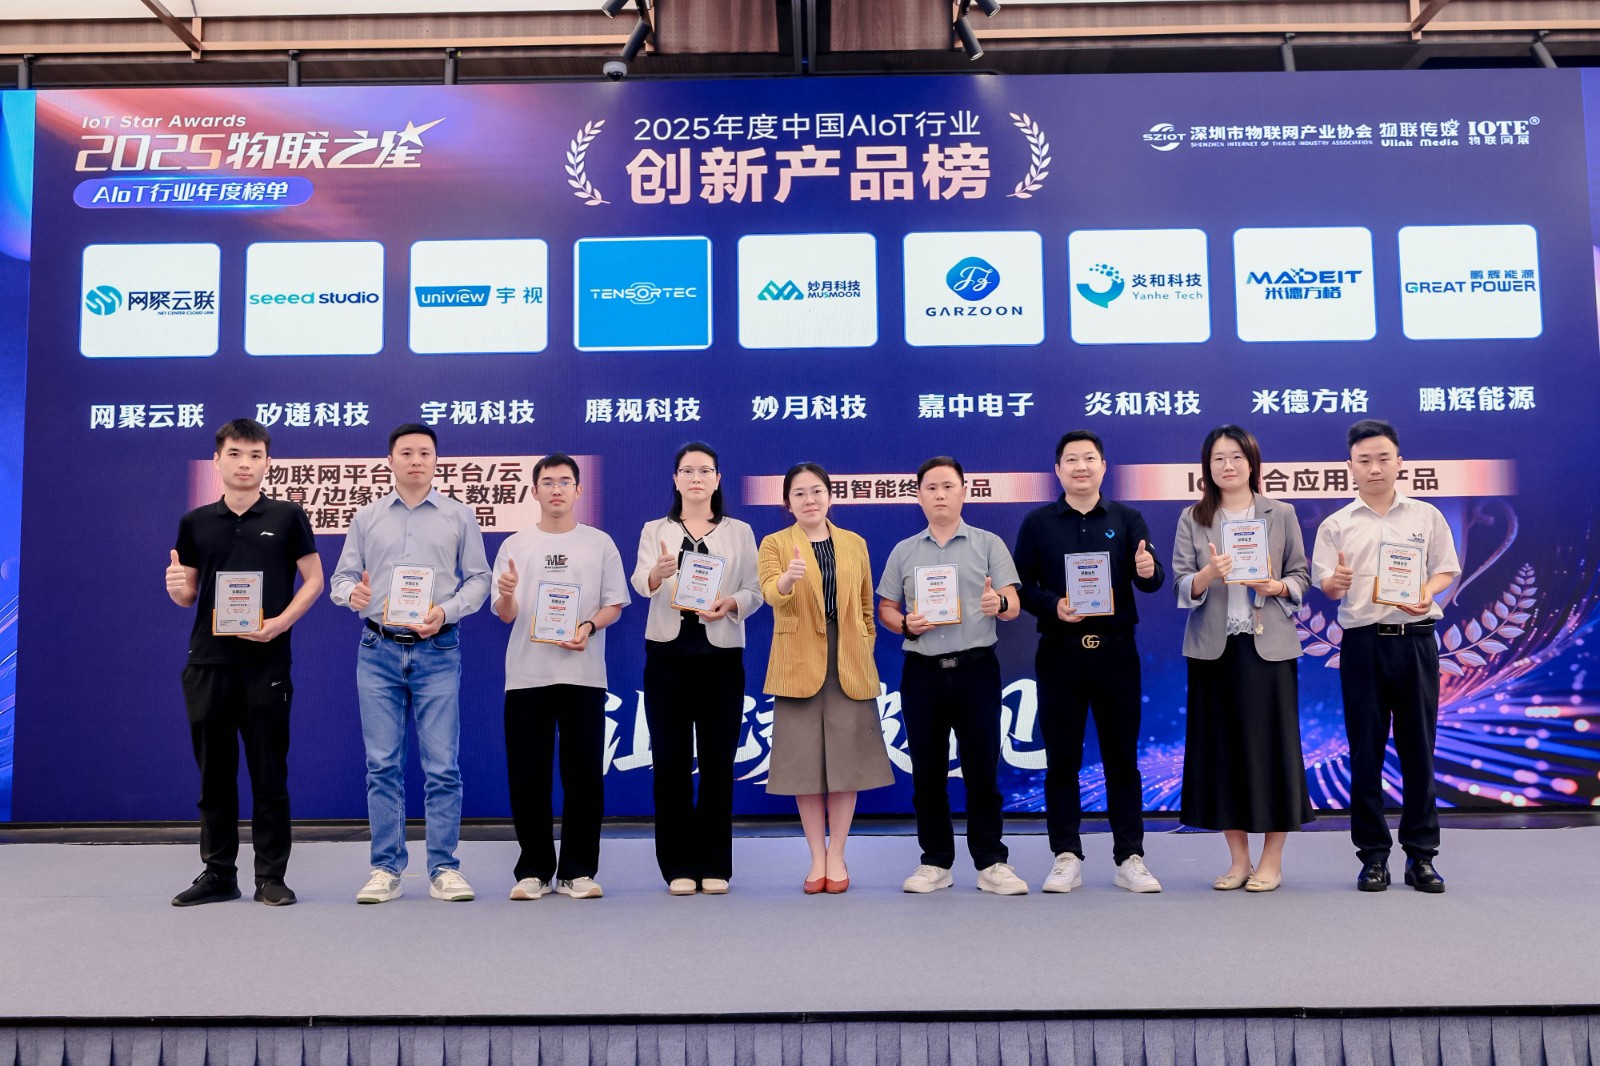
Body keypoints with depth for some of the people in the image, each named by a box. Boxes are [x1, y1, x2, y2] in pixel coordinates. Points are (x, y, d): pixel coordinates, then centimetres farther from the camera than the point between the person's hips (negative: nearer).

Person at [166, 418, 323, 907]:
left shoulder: (287, 516, 2)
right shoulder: (195, 523, 10)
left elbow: (313, 579, 3)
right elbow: (187, 596, 13)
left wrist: (281, 622, -12)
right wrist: (175, 586, -10)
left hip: (266, 661, -3)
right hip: (209, 660, 3)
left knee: (269, 773, 2)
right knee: (214, 772, 9)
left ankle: (271, 876, 11)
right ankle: (218, 873, 20)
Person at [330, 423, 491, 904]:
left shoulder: (459, 516, 6)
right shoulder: (366, 518, 11)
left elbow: (478, 579, 5)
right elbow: (341, 576, 11)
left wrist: (446, 611, -12)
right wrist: (352, 593, -12)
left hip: (438, 651, -1)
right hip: (378, 651, 2)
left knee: (443, 765, -2)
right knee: (382, 764, 4)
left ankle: (444, 870, 7)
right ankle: (386, 870, 13)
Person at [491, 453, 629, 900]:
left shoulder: (600, 543, 8)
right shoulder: (515, 545, 9)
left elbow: (615, 604, 8)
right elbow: (505, 615, 5)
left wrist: (589, 626, -11)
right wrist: (506, 594, -17)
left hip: (584, 674, 0)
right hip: (527, 675, 1)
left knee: (584, 775, 0)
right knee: (528, 776, 3)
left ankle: (578, 871, 10)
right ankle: (534, 870, 14)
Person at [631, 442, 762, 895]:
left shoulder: (739, 532, 10)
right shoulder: (655, 531, 8)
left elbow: (754, 591, 3)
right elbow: (640, 582, -10)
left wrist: (730, 604, -19)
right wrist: (658, 573, -33)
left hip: (721, 655, 0)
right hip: (668, 654, 0)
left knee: (717, 762, 3)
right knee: (671, 761, 1)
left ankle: (715, 865, 13)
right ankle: (678, 866, 11)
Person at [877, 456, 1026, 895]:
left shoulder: (988, 544, 5)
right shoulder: (903, 552, 12)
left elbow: (1013, 605, -1)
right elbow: (885, 609, 13)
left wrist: (1000, 604, -24)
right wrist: (906, 625, -9)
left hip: (976, 668, -2)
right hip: (921, 672, 2)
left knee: (982, 769, 0)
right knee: (927, 772, 6)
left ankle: (991, 863, 10)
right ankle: (935, 862, 17)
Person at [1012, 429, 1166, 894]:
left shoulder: (1127, 519, 7)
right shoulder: (1037, 522, 6)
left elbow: (1150, 579, -3)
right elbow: (1022, 586, 2)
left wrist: (1148, 571, -26)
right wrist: (1053, 606, -16)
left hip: (1115, 650, 0)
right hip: (1059, 651, 0)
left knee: (1122, 755, 5)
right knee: (1062, 756, 5)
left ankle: (1129, 858, 15)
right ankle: (1066, 857, 15)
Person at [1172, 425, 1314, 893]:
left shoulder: (1281, 514, 7)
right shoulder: (1192, 520, 7)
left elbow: (1302, 576, 6)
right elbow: (1181, 586, 1)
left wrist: (1276, 586, -14)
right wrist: (1208, 574, -19)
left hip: (1269, 644, -1)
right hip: (1214, 647, 1)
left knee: (1271, 743, 0)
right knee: (1221, 745, 4)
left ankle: (1272, 860, 12)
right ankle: (1238, 858, 17)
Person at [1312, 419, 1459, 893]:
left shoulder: (1426, 516, 9)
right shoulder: (1336, 525, 6)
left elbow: (1447, 570, 9)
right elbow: (1325, 585, 1)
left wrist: (1429, 592, -12)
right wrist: (1336, 582, -22)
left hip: (1415, 637, 1)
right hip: (1363, 642, 0)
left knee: (1418, 747, 4)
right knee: (1366, 750, 3)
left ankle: (1421, 854, 14)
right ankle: (1373, 855, 12)